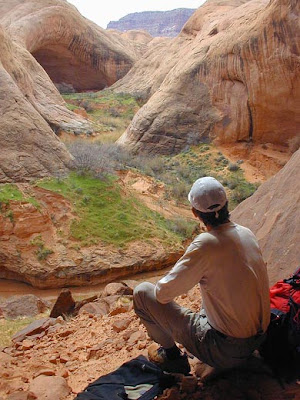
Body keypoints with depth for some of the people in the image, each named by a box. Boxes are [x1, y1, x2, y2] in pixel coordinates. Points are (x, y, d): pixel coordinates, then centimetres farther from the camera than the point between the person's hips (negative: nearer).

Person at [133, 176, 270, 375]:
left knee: (142, 292, -4)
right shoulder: (247, 233, -3)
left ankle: (172, 354, 12)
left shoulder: (206, 244, -25)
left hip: (225, 352, -7)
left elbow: (163, 293, -18)